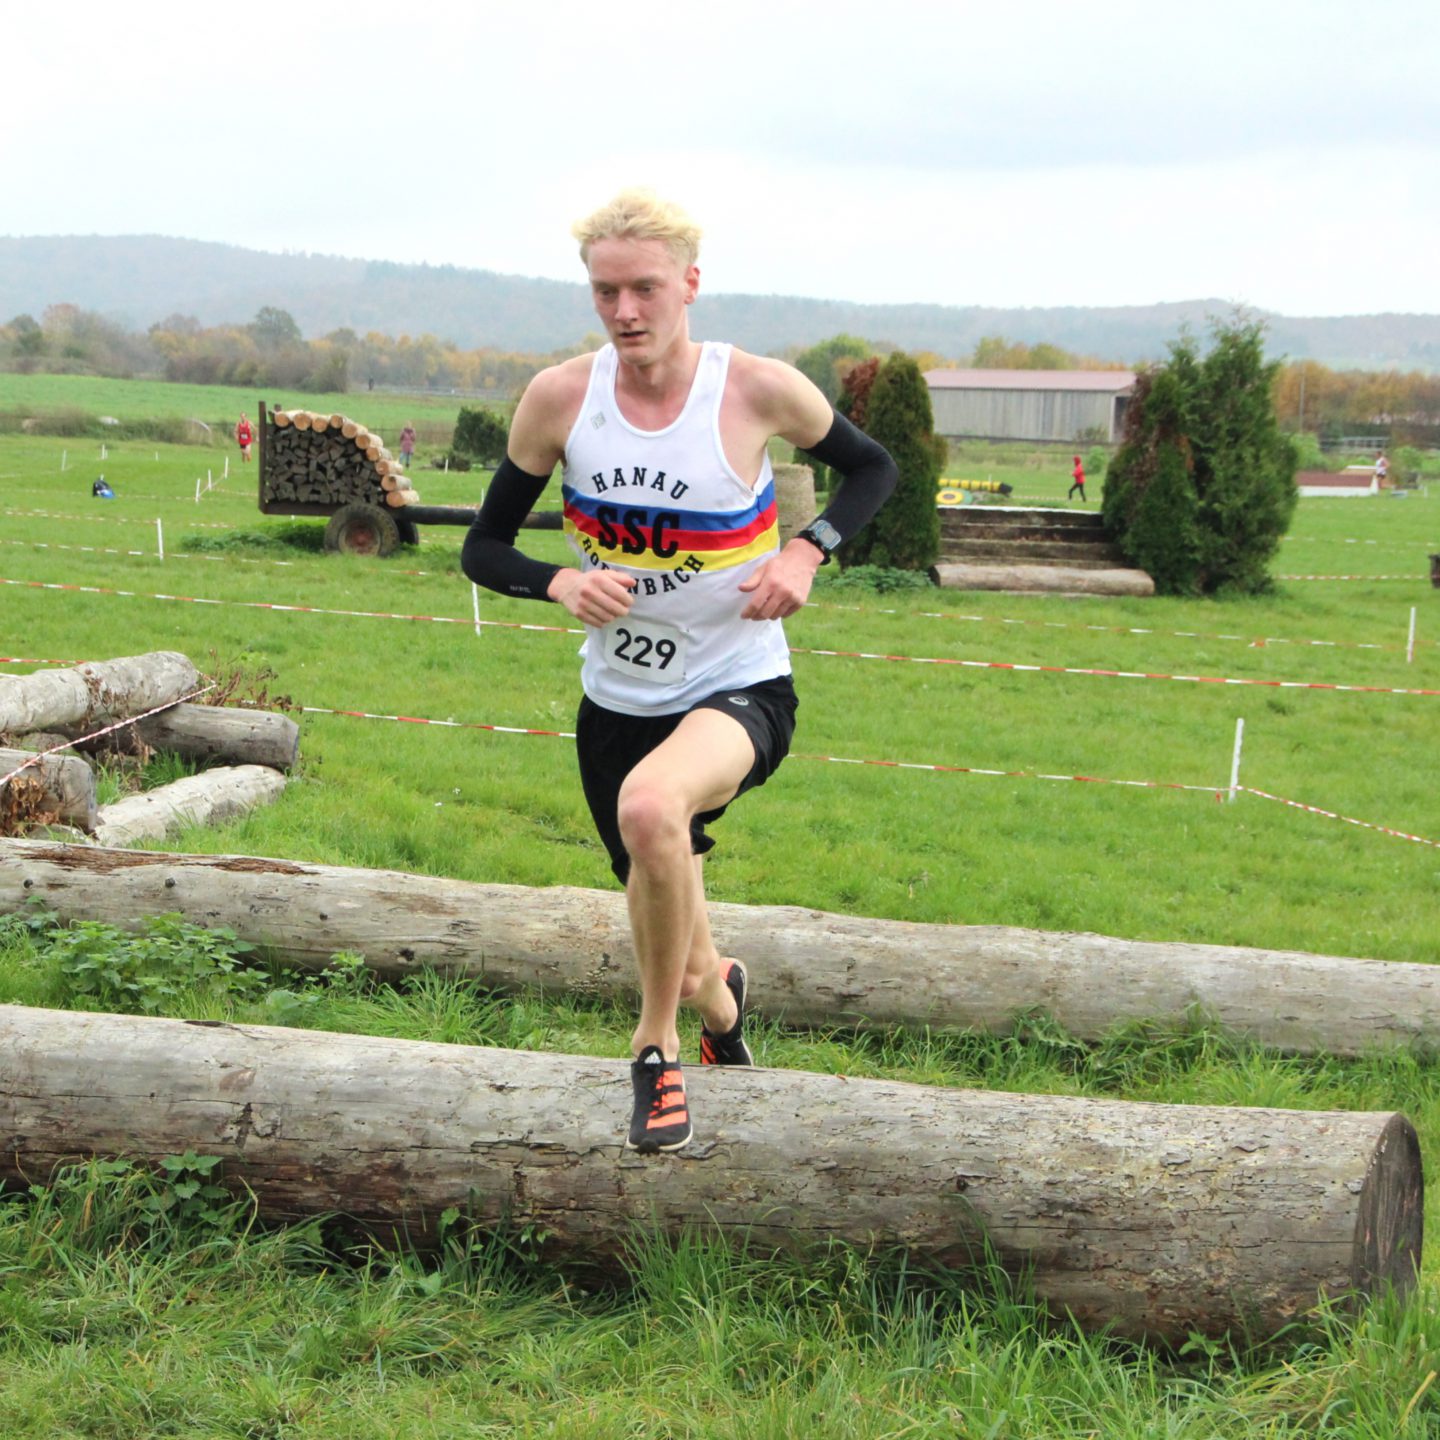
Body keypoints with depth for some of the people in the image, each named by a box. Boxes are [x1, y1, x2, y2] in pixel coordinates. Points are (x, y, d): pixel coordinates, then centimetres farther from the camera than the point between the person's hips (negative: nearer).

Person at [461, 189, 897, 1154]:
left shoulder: (759, 389, -14)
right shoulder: (561, 398, -9)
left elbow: (874, 469, 5)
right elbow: (483, 548, 1)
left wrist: (807, 552, -13)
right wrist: (561, 582, -20)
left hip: (740, 690, -3)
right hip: (617, 702, 4)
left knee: (651, 805, -39)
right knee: (683, 971, 16)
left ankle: (657, 1048, -15)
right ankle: (720, 999, 57)